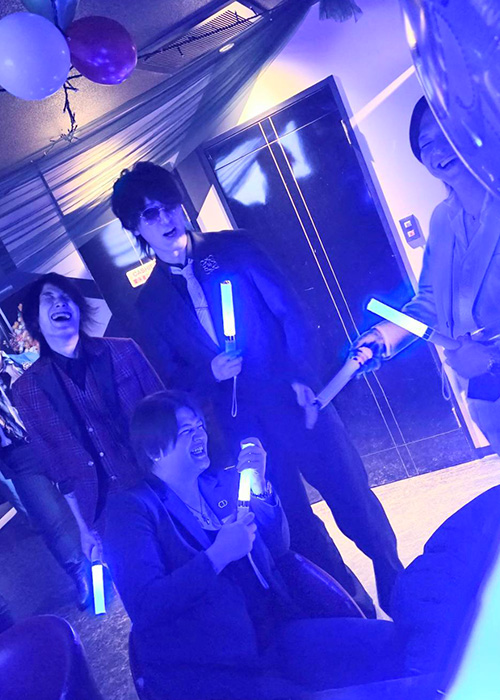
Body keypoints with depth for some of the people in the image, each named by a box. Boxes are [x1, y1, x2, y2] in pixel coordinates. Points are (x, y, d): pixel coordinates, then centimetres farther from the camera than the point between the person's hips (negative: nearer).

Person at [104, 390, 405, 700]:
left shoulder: (222, 484, 15)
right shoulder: (131, 509, -1)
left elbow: (277, 549, 9)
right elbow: (144, 606, -12)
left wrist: (259, 486, -5)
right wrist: (217, 556, -17)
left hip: (276, 636, 6)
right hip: (202, 669, -6)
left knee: (392, 642, -10)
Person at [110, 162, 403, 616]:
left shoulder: (232, 248, 2)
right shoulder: (151, 303, 6)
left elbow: (291, 312, -1)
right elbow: (174, 380, 8)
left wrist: (302, 377, -12)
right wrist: (210, 373, -13)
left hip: (296, 402, -1)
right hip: (245, 426, 1)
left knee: (353, 498, 5)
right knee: (298, 527, 10)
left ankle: (401, 594, 30)